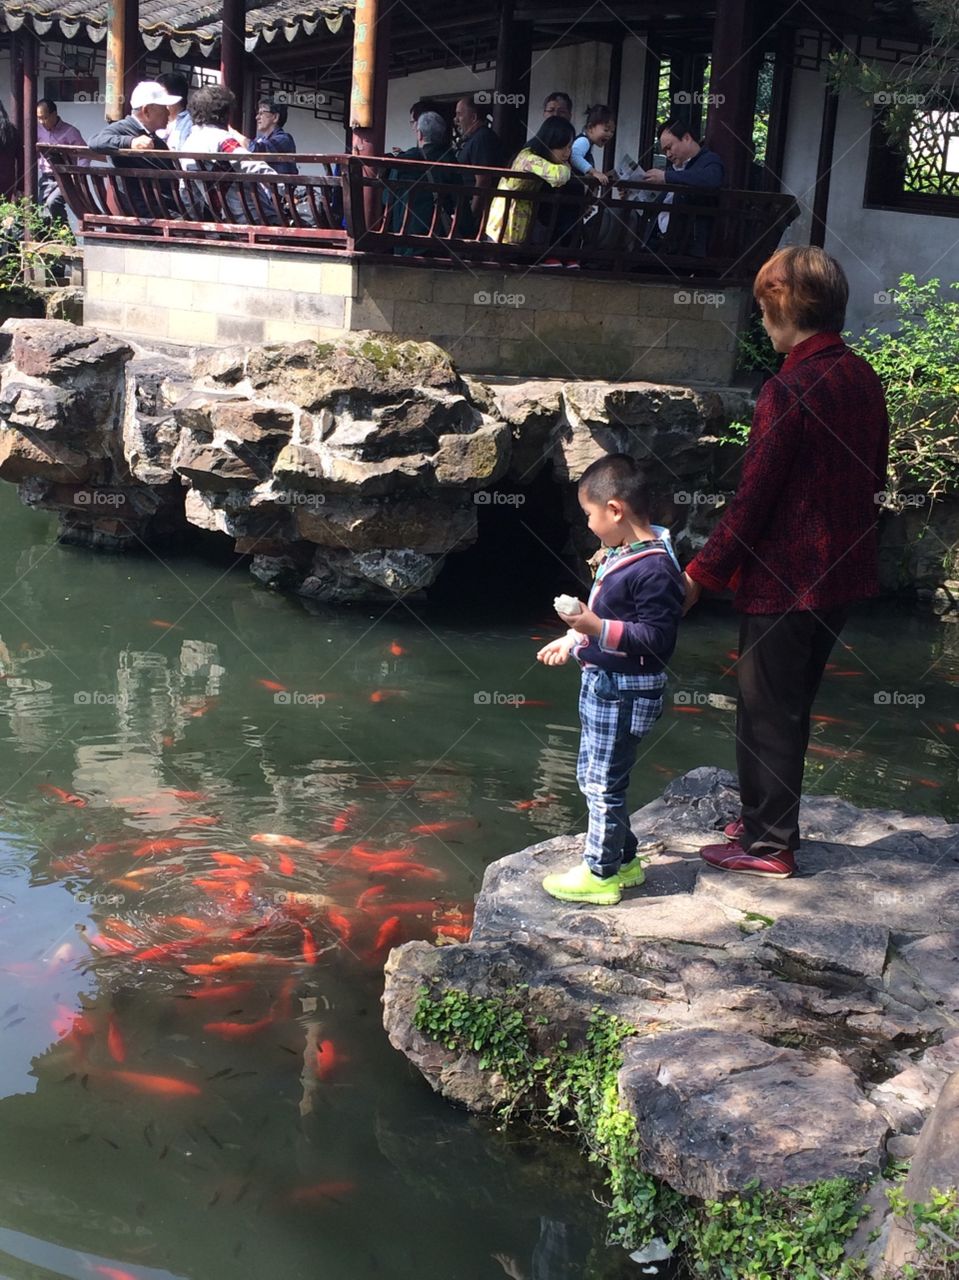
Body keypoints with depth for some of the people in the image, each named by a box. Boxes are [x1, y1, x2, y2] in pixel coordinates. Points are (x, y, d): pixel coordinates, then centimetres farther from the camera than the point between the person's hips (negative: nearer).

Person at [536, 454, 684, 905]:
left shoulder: (654, 568, -23)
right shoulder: (618, 555, 9)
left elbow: (658, 638, -26)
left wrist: (598, 628, -30)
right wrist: (572, 640, 20)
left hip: (626, 692, -10)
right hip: (601, 682, 11)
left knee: (603, 783, 0)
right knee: (591, 776, 19)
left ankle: (600, 873, 13)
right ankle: (622, 859, 32)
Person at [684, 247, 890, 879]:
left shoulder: (790, 389, -20)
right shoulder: (864, 378, 4)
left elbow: (753, 496, -20)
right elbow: (874, 478, 12)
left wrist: (703, 573, -11)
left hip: (785, 579, -8)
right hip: (841, 572, 8)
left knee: (766, 713, 5)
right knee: (791, 707, 20)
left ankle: (767, 844, 15)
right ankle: (770, 821, 33)